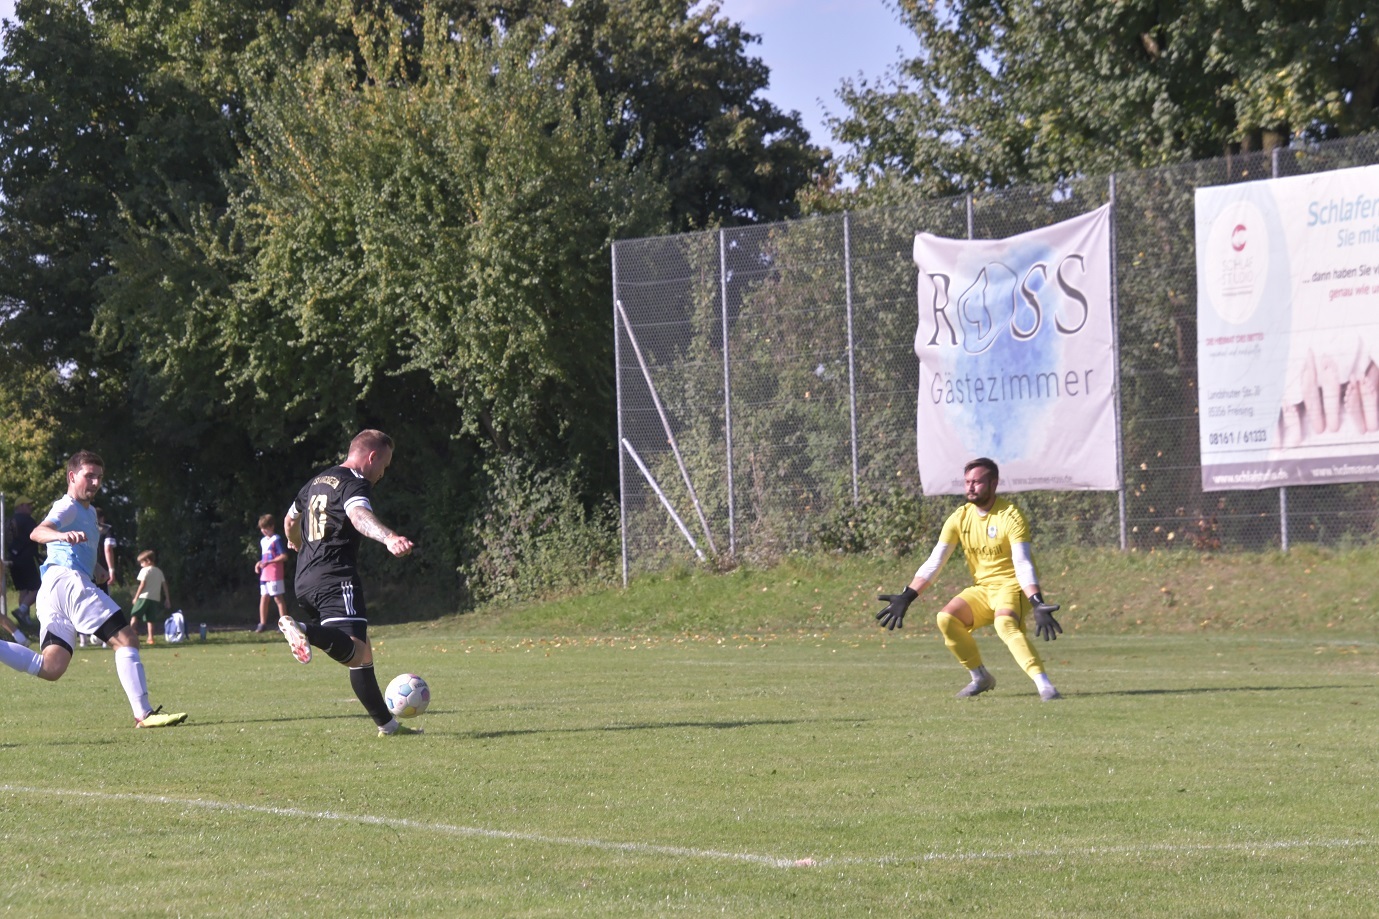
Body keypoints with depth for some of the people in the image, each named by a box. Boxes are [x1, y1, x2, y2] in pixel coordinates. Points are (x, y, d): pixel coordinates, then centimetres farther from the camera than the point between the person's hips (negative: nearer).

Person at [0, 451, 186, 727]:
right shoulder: (68, 507, -2)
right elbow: (37, 532, -23)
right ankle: (143, 714, -21)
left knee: (50, 668, -1)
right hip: (67, 579, -10)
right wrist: (62, 535, -43)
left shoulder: (89, 511, 29)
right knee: (126, 639, -14)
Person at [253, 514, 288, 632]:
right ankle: (262, 624, 11)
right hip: (264, 574, 8)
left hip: (275, 575, -8)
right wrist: (259, 563, 6)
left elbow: (284, 556, -16)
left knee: (278, 598, -5)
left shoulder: (276, 540, -10)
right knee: (263, 598, 8)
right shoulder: (263, 541, 15)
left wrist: (268, 562, -19)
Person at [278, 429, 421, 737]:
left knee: (362, 654, 16)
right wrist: (389, 538, -48)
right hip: (335, 578, -10)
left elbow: (290, 520, 41)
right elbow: (359, 515, -29)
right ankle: (305, 631, -49)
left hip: (305, 581, 10)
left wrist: (299, 546, 63)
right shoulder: (354, 484, -5)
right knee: (356, 652, -28)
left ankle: (387, 724, 18)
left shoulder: (317, 482, 23)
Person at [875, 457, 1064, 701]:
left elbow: (1022, 564, -24)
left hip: (1013, 587, -6)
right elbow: (934, 563, -1)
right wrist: (907, 597, -11)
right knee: (946, 618, -17)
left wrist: (1037, 603, -39)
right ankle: (980, 678, 0)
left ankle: (1044, 685, -39)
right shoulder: (960, 518, 0)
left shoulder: (1010, 516, -15)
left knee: (1004, 624, -36)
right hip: (982, 589, 6)